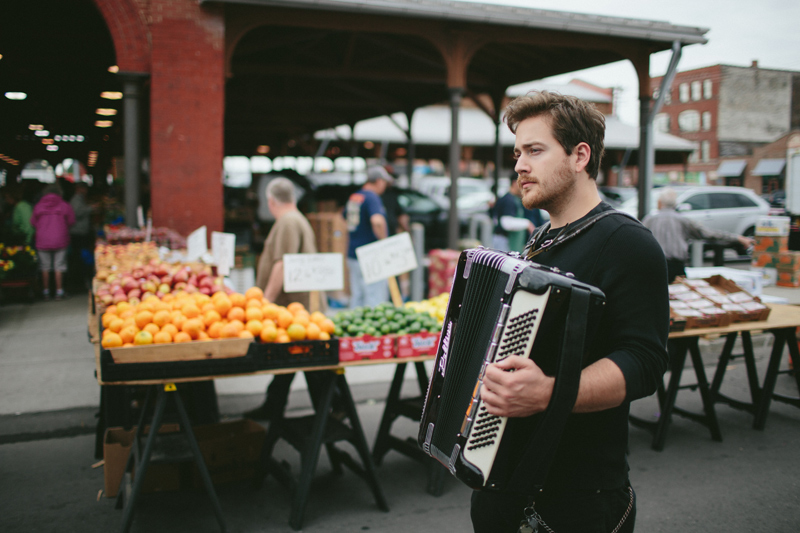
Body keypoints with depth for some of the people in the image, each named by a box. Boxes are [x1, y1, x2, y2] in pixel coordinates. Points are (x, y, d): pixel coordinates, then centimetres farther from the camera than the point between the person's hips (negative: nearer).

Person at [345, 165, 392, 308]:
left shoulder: (353, 197, 14)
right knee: (375, 298, -5)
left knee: (357, 296, 14)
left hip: (353, 254, 9)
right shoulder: (372, 198, -14)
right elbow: (377, 221, -30)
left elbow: (345, 218, 30)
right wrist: (384, 241, -17)